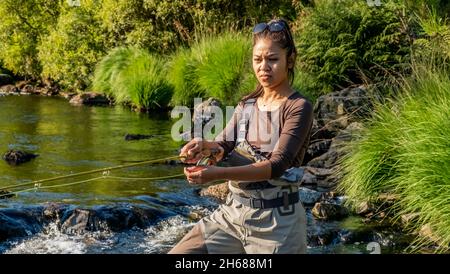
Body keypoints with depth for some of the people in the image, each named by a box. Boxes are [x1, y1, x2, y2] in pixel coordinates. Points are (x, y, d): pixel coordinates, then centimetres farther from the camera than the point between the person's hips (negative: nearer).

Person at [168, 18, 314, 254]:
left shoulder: (299, 108, -11)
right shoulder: (246, 105, 9)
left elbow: (277, 164, -22)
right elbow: (224, 146, -2)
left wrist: (219, 173, -32)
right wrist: (204, 146, -27)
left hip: (276, 220, -5)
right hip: (233, 211, 6)